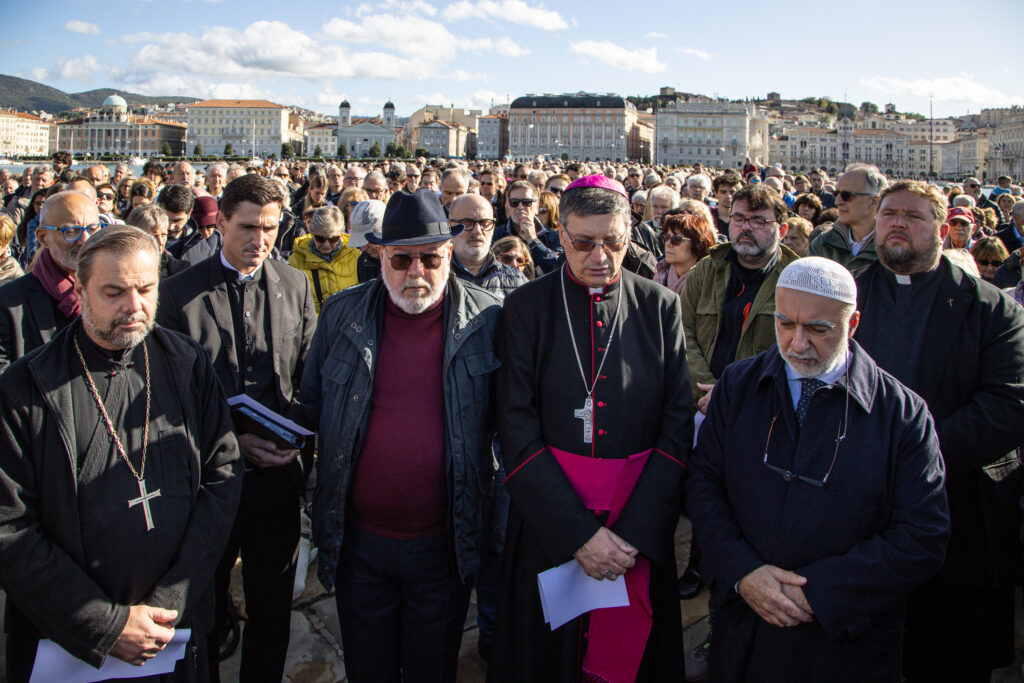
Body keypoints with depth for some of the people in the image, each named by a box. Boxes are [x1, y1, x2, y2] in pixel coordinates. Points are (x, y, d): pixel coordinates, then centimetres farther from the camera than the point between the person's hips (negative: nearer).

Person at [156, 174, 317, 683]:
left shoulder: (295, 286, 4)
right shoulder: (179, 292, -4)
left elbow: (312, 376, 6)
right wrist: (233, 440, -14)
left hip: (278, 472, 2)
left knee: (272, 608, 16)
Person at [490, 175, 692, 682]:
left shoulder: (661, 307, 0)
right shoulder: (527, 307, -4)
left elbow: (678, 425, -4)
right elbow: (517, 427, -9)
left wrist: (635, 531, -13)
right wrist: (577, 530, -16)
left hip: (640, 522, 1)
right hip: (548, 520, -1)